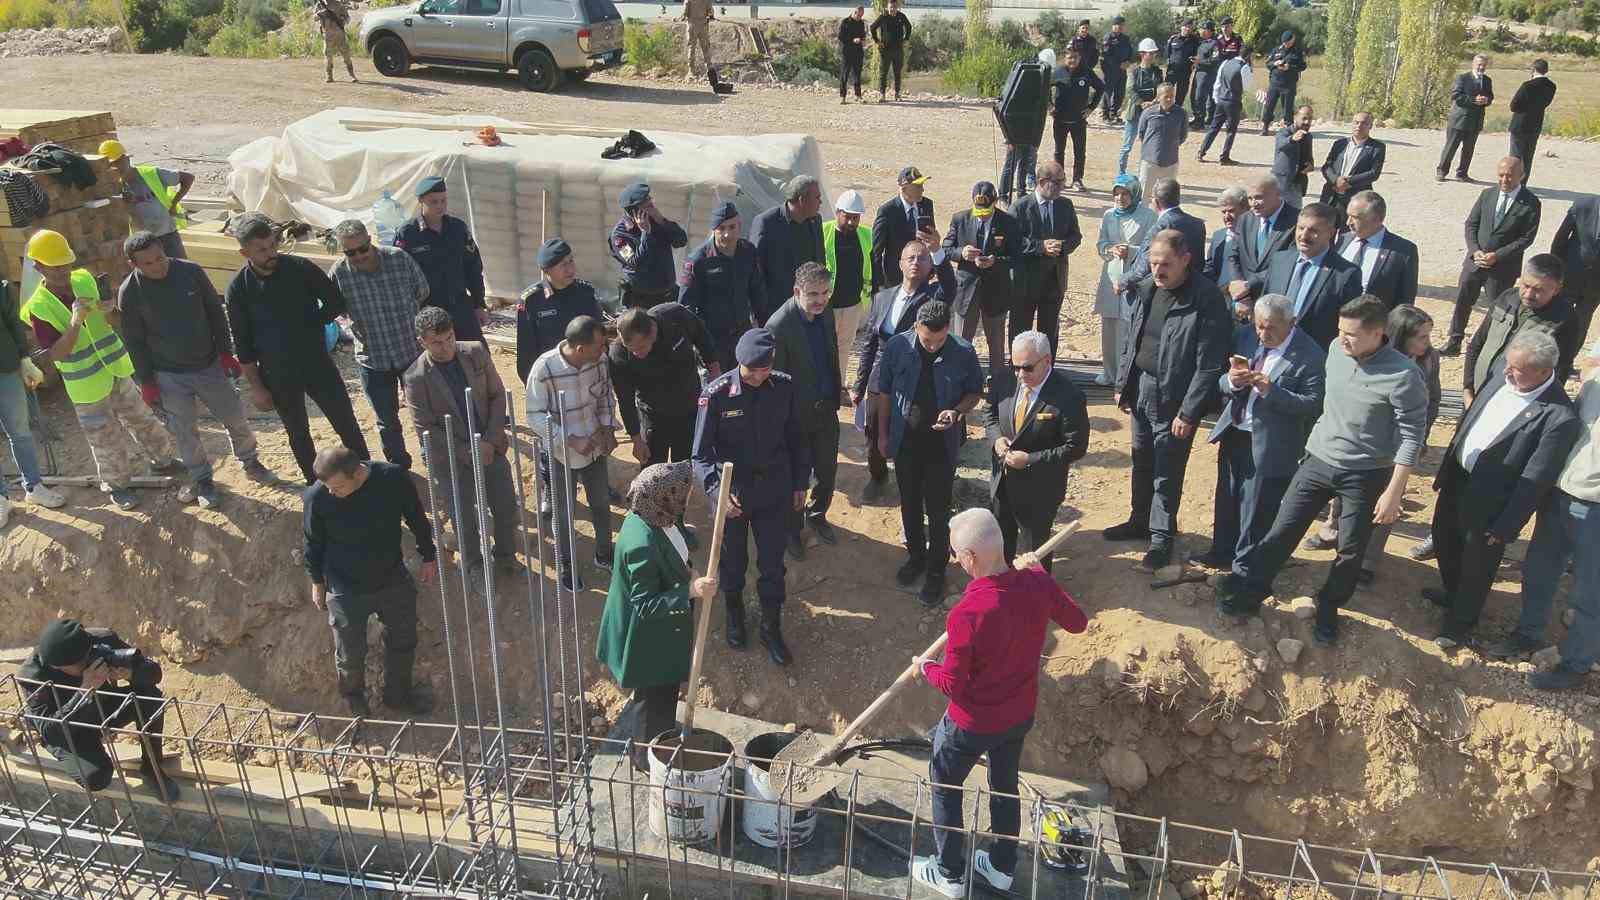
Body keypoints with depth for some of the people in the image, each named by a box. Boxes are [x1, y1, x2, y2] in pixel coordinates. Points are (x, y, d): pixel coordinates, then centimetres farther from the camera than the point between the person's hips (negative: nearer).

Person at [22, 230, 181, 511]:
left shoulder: (84, 280, -4)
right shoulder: (38, 308, -19)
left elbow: (109, 317, 12)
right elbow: (56, 353, -24)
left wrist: (106, 310, -12)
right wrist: (75, 321, -34)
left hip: (116, 371, 5)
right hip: (87, 387, -5)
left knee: (142, 419, 21)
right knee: (107, 439, 9)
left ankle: (162, 460, 42)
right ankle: (116, 485, 29)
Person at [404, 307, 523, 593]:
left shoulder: (476, 352, -9)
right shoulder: (416, 377, -18)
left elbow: (497, 395, -2)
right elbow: (426, 429, -15)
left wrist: (491, 440, -12)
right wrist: (468, 452, -17)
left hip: (489, 447, 3)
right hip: (451, 459, -3)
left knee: (507, 506, 12)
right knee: (464, 518, 10)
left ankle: (505, 556, 37)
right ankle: (475, 566, 35)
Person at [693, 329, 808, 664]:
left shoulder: (784, 387, -10)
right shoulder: (716, 394, -19)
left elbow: (796, 438, 4)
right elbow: (702, 454, -14)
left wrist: (800, 483, 8)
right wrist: (717, 491, -28)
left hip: (775, 494, 2)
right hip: (732, 494, -1)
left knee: (772, 564, 12)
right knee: (732, 561, 19)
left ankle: (771, 628, 33)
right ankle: (734, 615, 46)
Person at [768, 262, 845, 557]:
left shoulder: (826, 314, -4)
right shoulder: (778, 327, -26)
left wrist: (838, 390, 18)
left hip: (826, 408, 6)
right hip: (796, 414, -6)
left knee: (827, 469, 19)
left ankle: (817, 514, 46)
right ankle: (792, 529, 35)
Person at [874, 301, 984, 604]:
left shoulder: (963, 353, -16)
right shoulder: (897, 347, -14)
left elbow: (975, 391, 0)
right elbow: (883, 392, -1)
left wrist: (957, 411, -21)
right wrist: (883, 435, 4)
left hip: (942, 443, -2)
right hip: (905, 440, 2)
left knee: (938, 511, 7)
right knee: (910, 504, 19)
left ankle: (936, 571, 24)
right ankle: (916, 555, 41)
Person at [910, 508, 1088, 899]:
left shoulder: (967, 613, -34)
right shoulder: (1038, 584, -18)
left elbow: (952, 683, -23)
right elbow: (1077, 622, 3)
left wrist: (924, 668, -2)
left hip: (973, 723, -6)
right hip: (1021, 715, 6)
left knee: (945, 787, 20)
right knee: (1005, 784, 27)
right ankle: (1002, 867, 46)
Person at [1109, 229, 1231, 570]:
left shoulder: (1206, 300, -18)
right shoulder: (1145, 289, 1)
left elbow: (1209, 366, -17)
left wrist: (1188, 413, -17)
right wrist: (1122, 385, 11)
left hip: (1173, 399, -6)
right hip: (1141, 389, 6)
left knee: (1166, 472, 5)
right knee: (1142, 461, 19)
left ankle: (1162, 536, 21)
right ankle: (1140, 520, 37)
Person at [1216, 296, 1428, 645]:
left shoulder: (1402, 376, -21)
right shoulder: (1336, 349, -5)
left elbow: (1411, 438, -15)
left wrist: (1394, 492, -15)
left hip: (1364, 475, -4)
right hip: (1318, 461, 4)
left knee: (1350, 551, 9)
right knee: (1282, 531, 5)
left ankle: (1328, 609, 30)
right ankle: (1249, 594, 17)